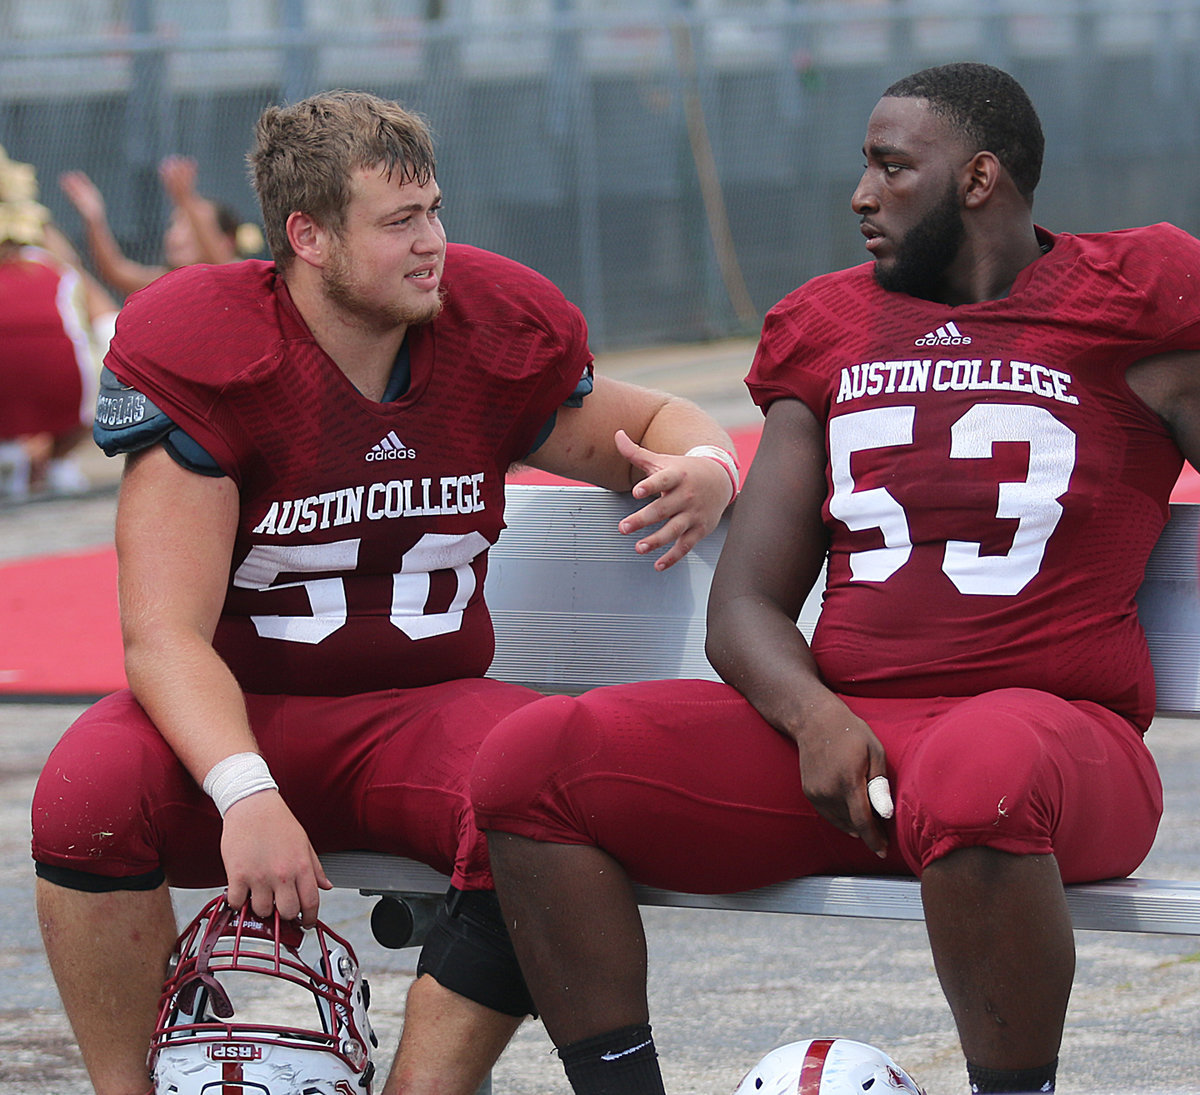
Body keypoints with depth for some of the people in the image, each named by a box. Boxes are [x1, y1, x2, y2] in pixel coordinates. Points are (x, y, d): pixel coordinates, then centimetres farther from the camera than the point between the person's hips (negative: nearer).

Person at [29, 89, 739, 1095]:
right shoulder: (204, 357, -12)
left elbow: (656, 421, 20)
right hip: (243, 714, -2)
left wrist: (702, 468, -8)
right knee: (89, 793, -34)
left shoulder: (499, 337, 0)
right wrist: (244, 794, -38)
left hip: (422, 711, 2)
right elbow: (165, 633, -19)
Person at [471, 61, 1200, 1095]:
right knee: (529, 759, -15)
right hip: (834, 732, 5)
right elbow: (744, 608, 14)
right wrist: (815, 716, -10)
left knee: (979, 776, -43)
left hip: (1056, 729, -5)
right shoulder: (832, 332, 18)